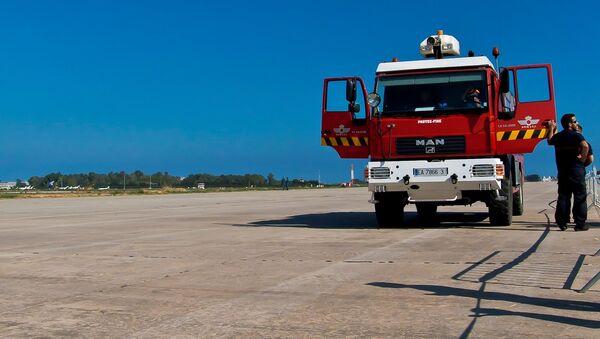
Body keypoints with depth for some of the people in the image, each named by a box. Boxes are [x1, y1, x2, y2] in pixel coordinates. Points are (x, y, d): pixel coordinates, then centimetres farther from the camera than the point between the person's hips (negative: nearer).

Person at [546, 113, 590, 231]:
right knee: (580, 197, 0)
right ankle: (580, 224, -2)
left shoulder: (558, 136, 9)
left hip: (562, 171, 6)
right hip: (576, 170, -6)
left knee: (563, 196, 10)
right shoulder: (576, 135, -9)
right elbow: (585, 146, -27)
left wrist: (551, 129, 40)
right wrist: (583, 158, -15)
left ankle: (561, 222, 8)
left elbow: (550, 141, 32)